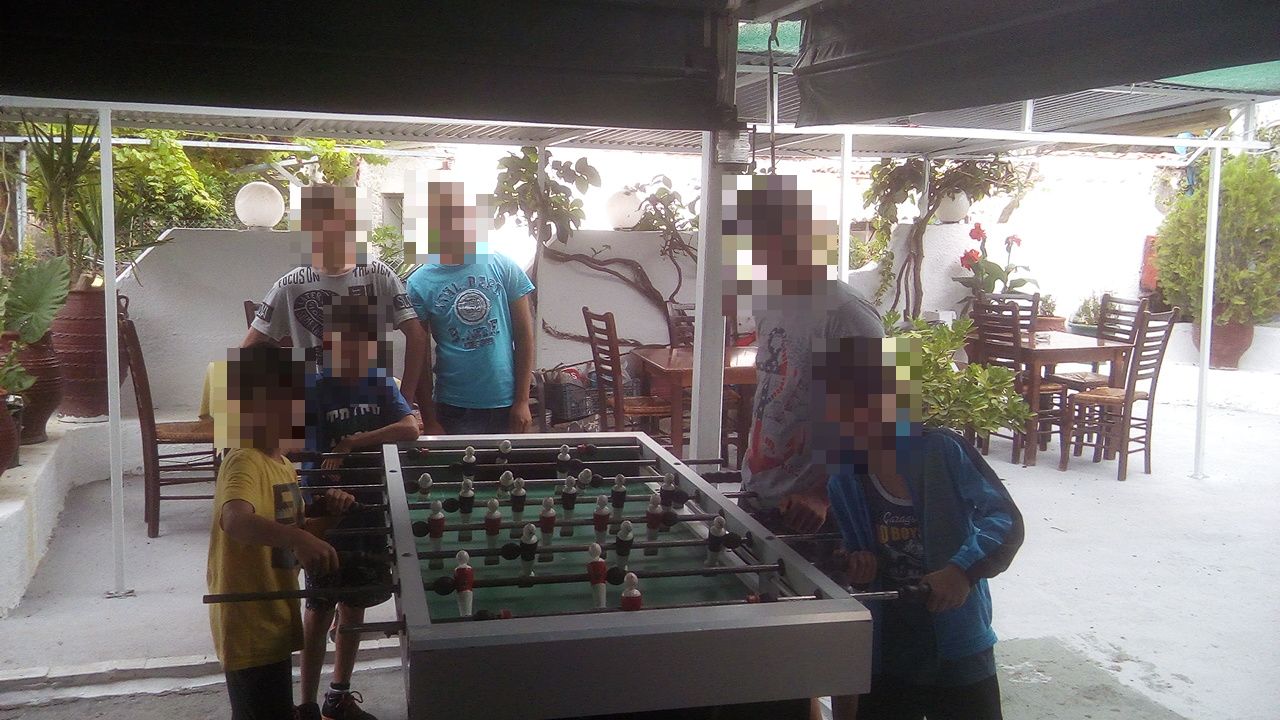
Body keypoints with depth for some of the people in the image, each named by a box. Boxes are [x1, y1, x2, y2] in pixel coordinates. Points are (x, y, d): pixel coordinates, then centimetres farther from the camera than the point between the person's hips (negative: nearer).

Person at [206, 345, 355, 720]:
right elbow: (235, 520, -41)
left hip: (272, 622, 10)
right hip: (250, 629, -10)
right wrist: (298, 539, -55)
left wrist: (330, 516, 0)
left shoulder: (282, 464, 9)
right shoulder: (244, 462, -21)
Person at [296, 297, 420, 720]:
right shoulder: (313, 389, -12)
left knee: (355, 606, 15)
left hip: (370, 513, 5)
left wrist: (354, 441, -19)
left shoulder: (381, 384, 1)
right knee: (320, 609, 4)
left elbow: (411, 428, -12)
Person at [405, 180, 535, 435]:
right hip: (454, 410, -1)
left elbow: (524, 335, 2)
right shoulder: (420, 283, -3)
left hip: (506, 405, 1)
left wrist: (522, 400, -3)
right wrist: (430, 422, -1)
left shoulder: (503, 267, -1)